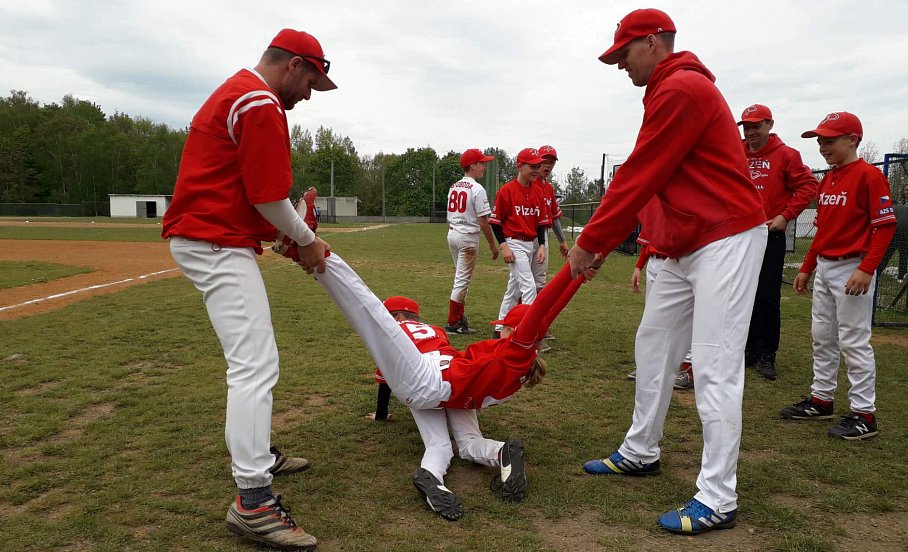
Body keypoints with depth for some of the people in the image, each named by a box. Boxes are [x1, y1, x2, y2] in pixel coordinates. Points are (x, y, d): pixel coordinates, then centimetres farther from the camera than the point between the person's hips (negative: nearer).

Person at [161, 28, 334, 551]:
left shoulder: (235, 93, 19)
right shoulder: (263, 105, -14)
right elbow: (269, 198, -18)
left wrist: (296, 237, 13)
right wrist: (308, 241, -2)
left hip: (209, 237, 11)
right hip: (218, 243, -11)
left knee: (252, 354, 19)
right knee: (256, 364, -13)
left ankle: (258, 454, 32)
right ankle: (253, 502, -9)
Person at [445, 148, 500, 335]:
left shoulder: (453, 187, 9)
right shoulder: (477, 189, -14)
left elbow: (449, 217, 13)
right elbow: (483, 221, -16)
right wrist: (493, 244, -9)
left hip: (452, 234, 8)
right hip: (468, 237, -8)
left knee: (461, 278, 19)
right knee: (462, 280, -2)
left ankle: (459, 318, 25)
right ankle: (453, 323, 2)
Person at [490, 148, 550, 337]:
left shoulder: (538, 191, 8)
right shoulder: (506, 190, -10)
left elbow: (541, 222, 11)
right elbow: (495, 221, -8)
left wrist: (541, 245, 0)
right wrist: (504, 246, -15)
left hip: (532, 244, 7)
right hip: (514, 244, -7)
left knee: (514, 287, 14)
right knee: (529, 286, -15)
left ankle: (500, 328, 26)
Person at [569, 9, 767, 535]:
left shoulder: (682, 89, -15)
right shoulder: (670, 92, 18)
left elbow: (637, 179, -18)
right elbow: (642, 182, 15)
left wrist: (589, 243, -11)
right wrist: (603, 243, 10)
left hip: (726, 240, -11)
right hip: (685, 246, 11)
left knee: (716, 369, -8)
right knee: (654, 345, 14)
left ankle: (718, 501, 1)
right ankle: (640, 453, 28)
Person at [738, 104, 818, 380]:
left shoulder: (785, 155, -3)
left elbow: (808, 186, -4)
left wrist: (786, 216, -12)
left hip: (770, 235, -4)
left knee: (767, 297, -2)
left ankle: (766, 354, 6)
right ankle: (749, 348, 20)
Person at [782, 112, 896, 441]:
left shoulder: (869, 176, -11)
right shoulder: (827, 179, 13)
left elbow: (886, 225, -15)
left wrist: (867, 269, -23)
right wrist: (807, 268, 17)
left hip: (852, 269, -9)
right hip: (824, 267, 9)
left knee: (854, 341, -4)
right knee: (822, 336, 14)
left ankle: (864, 414, 6)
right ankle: (821, 400, 26)